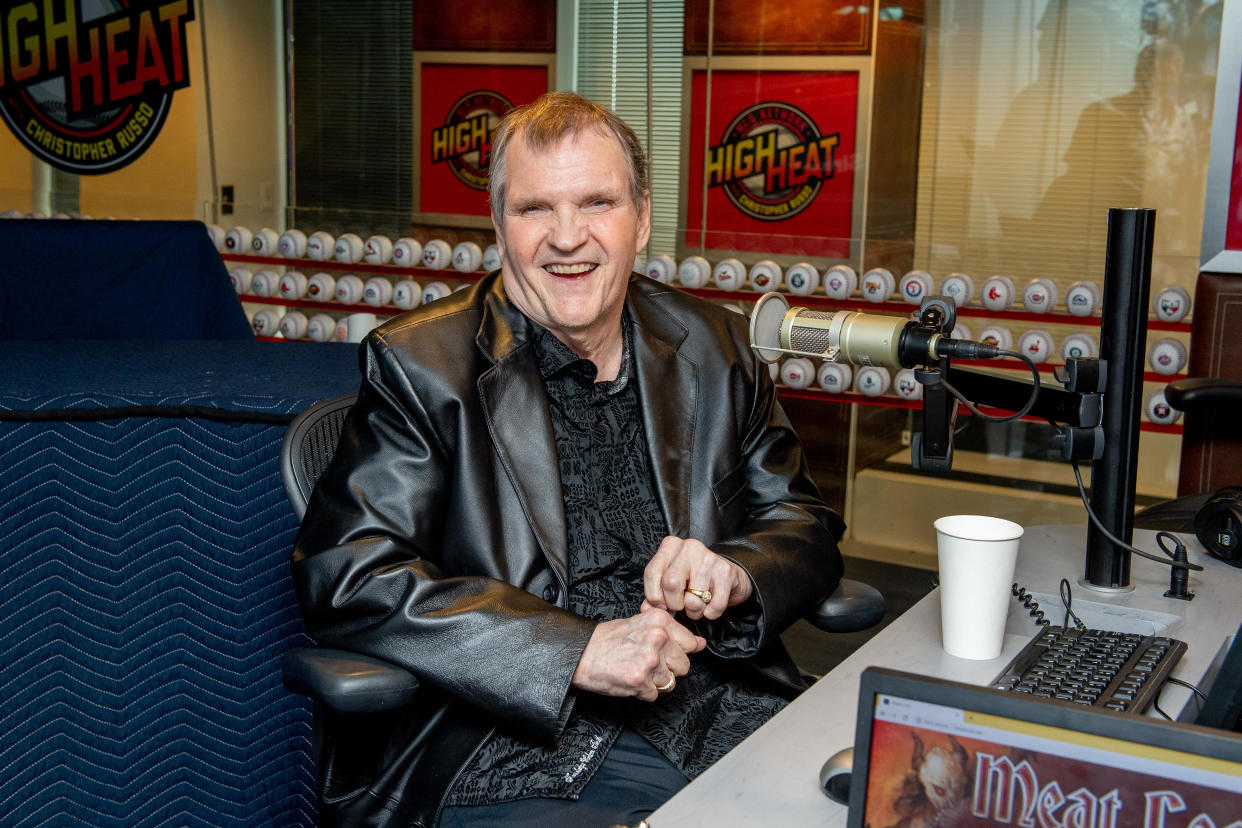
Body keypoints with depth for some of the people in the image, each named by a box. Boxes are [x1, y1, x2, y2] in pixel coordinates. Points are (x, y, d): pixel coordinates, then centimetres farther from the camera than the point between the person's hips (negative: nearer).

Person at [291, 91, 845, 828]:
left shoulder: (712, 346, 11)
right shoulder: (419, 366, -2)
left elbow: (806, 526, 17)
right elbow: (345, 576, -11)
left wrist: (735, 573, -8)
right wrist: (579, 651, -18)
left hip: (725, 726, 5)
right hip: (515, 759, -4)